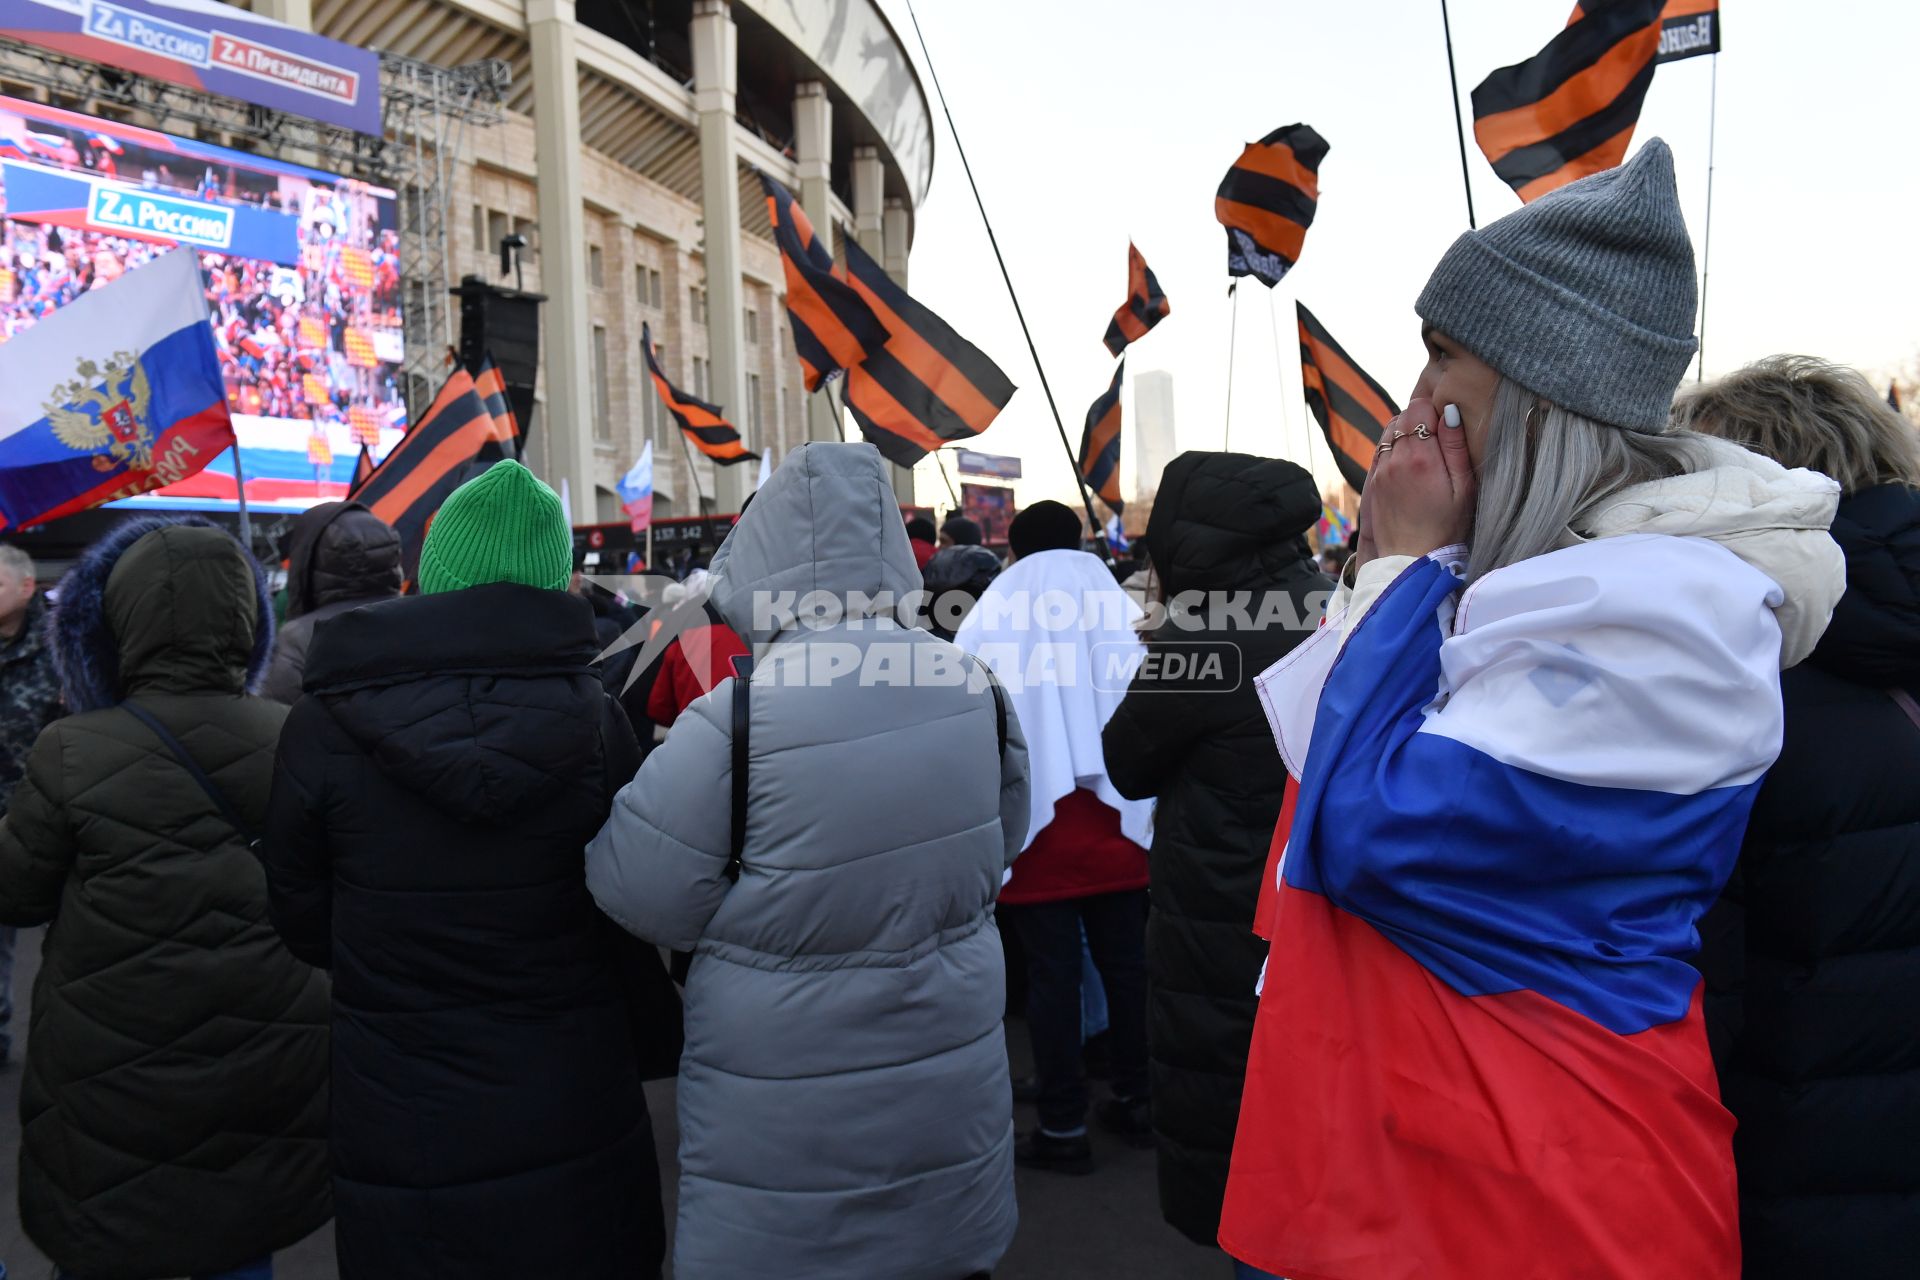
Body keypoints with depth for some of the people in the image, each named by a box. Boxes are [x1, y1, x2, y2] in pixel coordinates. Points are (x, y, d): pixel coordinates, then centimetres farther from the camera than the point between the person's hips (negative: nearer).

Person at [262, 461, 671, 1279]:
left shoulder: (323, 727, -13)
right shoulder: (594, 720, -13)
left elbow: (302, 920, 0)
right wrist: (641, 1042, 15)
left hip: (399, 1143, 0)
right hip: (578, 1135, 0)